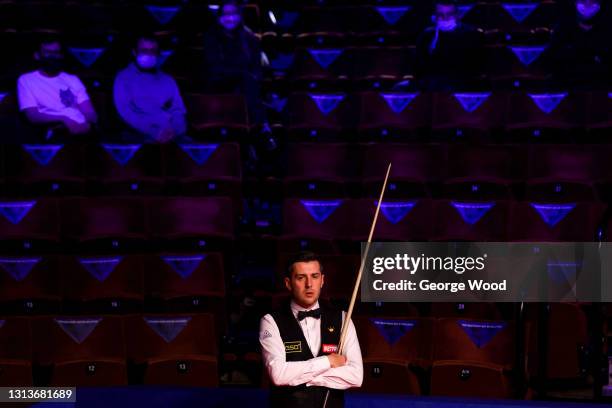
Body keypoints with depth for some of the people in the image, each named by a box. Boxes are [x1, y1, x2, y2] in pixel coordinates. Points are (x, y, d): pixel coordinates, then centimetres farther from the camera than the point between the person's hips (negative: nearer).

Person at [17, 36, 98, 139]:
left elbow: (90, 113, 14)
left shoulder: (72, 79, 25)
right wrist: (64, 119, -16)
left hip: (82, 129, 3)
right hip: (58, 133, -3)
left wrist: (88, 125, -12)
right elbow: (33, 116, -1)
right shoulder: (26, 80, 13)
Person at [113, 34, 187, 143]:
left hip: (172, 137, 3)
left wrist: (174, 130, -10)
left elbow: (179, 111, 13)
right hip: (140, 136, -3)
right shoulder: (123, 78, 8)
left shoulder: (168, 80, 20)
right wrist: (154, 132, -14)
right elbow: (126, 112, -4)